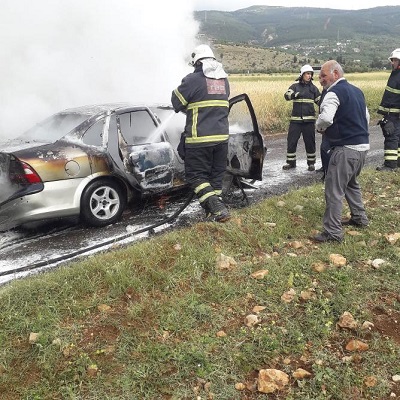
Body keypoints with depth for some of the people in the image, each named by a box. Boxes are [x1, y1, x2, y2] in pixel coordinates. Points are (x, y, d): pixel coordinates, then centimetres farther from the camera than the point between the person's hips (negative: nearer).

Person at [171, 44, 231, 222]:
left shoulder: (193, 79, -9)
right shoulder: (224, 80, 12)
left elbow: (176, 101, -2)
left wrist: (187, 108, 19)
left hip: (200, 138, -6)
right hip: (222, 136, 6)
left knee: (196, 175, 2)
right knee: (216, 174, 16)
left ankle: (216, 207, -11)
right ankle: (215, 209, 23)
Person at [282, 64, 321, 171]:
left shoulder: (313, 87, 9)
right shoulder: (295, 86, 1)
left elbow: (320, 101, 15)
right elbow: (287, 96, -15)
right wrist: (295, 94, -35)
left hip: (309, 119, 1)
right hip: (296, 119, -1)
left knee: (310, 142, 5)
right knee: (291, 141, 1)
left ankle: (311, 163, 17)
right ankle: (290, 162, 15)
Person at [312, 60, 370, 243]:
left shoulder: (334, 93, -13)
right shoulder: (356, 91, 16)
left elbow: (325, 118, -28)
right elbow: (366, 117, 23)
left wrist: (319, 127, -7)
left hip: (346, 148, -10)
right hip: (362, 145, 10)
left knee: (334, 190, -6)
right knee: (351, 183, 27)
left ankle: (333, 231, -3)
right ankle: (359, 217, 37)